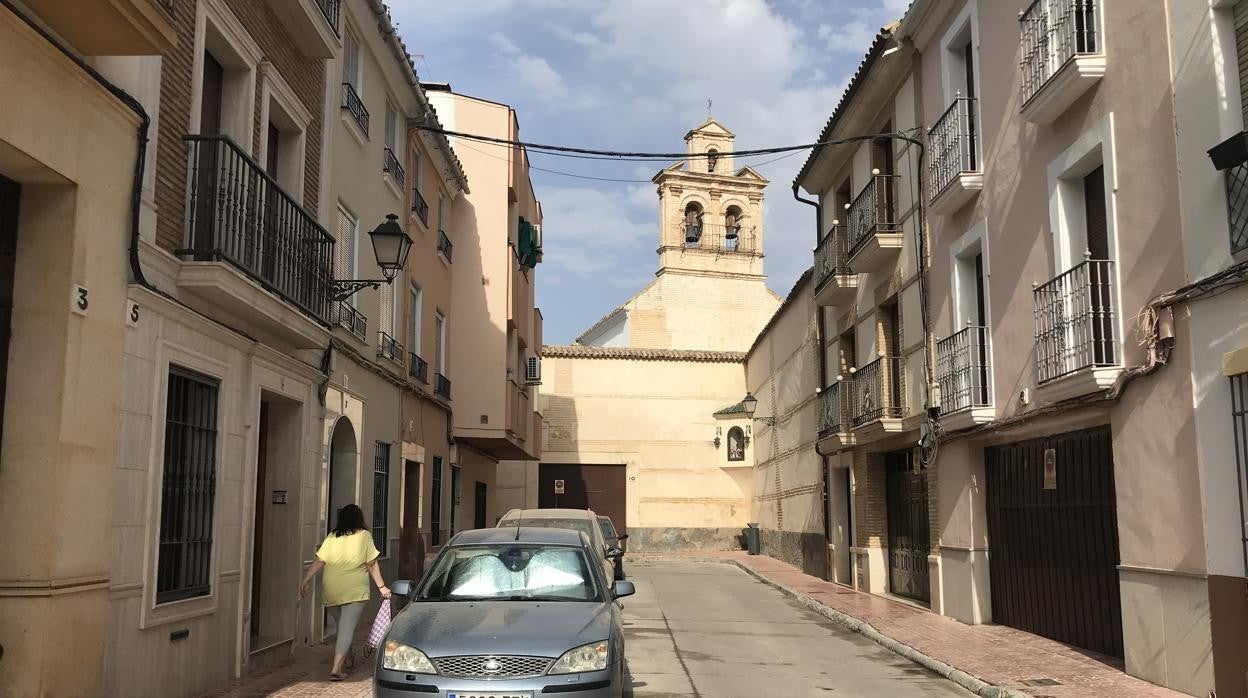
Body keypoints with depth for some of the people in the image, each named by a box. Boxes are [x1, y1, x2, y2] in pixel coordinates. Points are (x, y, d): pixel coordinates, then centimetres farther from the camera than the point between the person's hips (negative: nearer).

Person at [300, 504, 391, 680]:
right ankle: (336, 668, -15)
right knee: (347, 628, -5)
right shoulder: (364, 536, 0)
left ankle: (346, 661, 27)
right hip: (354, 591, -4)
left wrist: (306, 580, 2)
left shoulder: (331, 537, 8)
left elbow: (319, 561, -1)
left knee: (343, 626, 19)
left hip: (330, 591, 4)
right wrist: (381, 586, 7)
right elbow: (372, 565, 1)